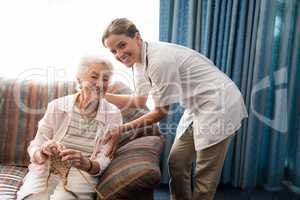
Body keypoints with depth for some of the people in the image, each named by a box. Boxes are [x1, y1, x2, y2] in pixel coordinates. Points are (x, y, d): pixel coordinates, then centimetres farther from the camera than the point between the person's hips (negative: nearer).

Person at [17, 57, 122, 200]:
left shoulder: (113, 115, -1)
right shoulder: (57, 106, 0)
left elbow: (105, 160, -6)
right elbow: (35, 148, 1)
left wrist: (87, 164, -28)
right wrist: (42, 153, -23)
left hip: (83, 174, -1)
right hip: (46, 170, 2)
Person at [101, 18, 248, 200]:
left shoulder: (160, 60, -26)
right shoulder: (139, 60, 2)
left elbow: (161, 112, -17)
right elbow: (139, 101, 10)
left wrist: (121, 129, -12)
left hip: (219, 105, -9)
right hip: (198, 107, 9)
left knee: (205, 175, -2)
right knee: (177, 162, 12)